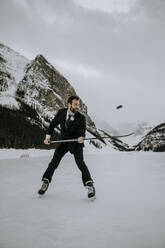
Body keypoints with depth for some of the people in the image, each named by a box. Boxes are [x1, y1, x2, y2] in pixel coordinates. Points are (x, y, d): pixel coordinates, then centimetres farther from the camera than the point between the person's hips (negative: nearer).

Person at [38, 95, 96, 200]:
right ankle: (46, 182, 22)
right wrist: (48, 137, -3)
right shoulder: (61, 112, -8)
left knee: (80, 162, -17)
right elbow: (53, 124, 5)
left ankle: (90, 186, -7)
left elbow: (82, 132, -20)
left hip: (76, 142, -3)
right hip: (64, 141, 3)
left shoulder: (81, 118, -17)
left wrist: (81, 138, -44)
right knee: (54, 162, 2)